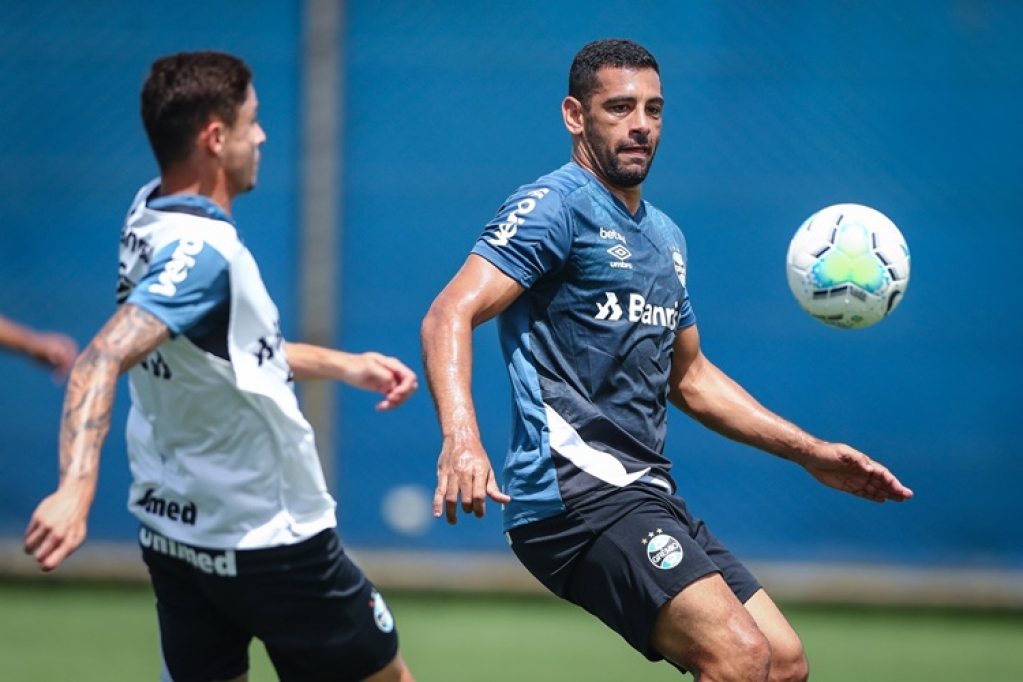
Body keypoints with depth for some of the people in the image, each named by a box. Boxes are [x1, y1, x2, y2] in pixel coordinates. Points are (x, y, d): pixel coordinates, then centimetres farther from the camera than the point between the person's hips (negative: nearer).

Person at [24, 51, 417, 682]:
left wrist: (342, 364, 17)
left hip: (174, 530, 8)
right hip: (266, 538, -8)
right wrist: (76, 488, -50)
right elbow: (103, 360, -39)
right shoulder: (205, 251, -26)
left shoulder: (149, 216, 1)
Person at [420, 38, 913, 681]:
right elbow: (450, 315, -18)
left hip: (646, 498, 9)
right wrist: (461, 438, -35)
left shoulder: (665, 236, 22)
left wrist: (810, 452, 28)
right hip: (574, 492, -9)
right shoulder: (554, 206, -6)